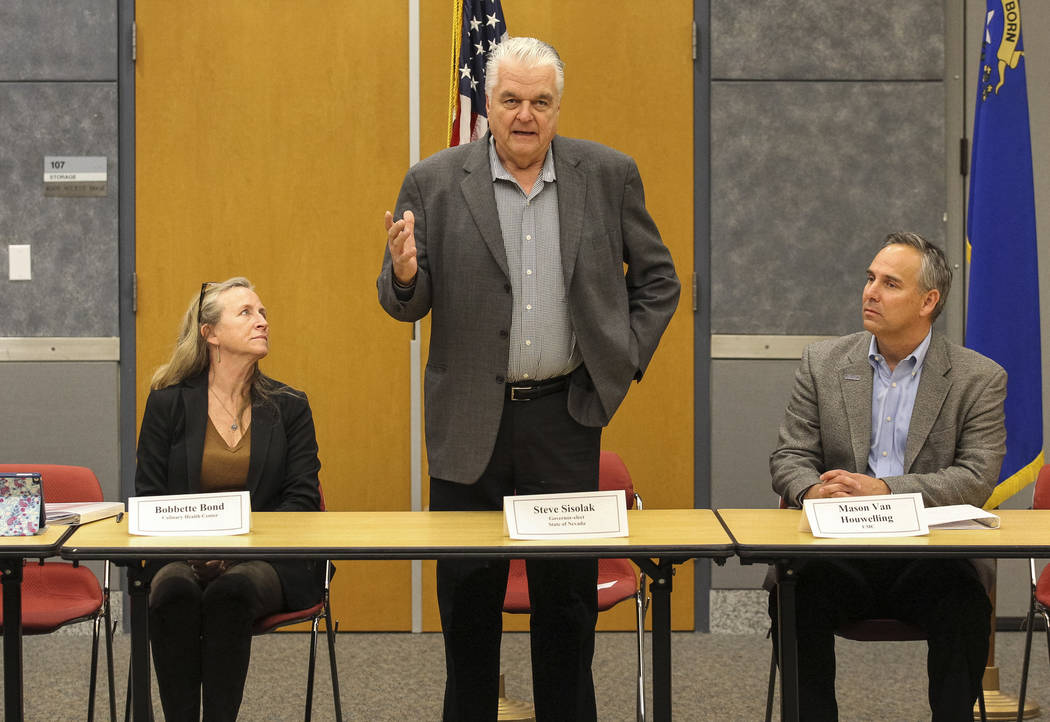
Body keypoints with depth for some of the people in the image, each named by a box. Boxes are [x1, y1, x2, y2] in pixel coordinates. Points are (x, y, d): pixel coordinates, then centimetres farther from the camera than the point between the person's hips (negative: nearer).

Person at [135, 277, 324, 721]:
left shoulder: (289, 407, 9)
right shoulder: (168, 402, 8)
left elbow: (302, 498, 3)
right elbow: (148, 497, 7)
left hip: (269, 560, 0)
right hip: (184, 557, 0)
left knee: (231, 590, -34)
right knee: (174, 589, -33)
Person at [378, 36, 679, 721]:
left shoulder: (609, 175, 3)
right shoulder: (434, 183, 0)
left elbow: (659, 280, 13)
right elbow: (407, 305, 3)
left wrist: (623, 360, 3)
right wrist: (404, 275, -20)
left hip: (565, 414, 0)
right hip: (470, 420, 0)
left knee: (569, 591, 6)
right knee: (467, 593, 7)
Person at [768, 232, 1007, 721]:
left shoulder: (979, 378, 5)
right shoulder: (823, 363, 12)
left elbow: (977, 478, -5)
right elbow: (789, 458, 10)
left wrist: (884, 490, -17)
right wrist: (813, 490, -15)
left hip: (929, 552, -1)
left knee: (965, 607, -33)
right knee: (794, 598, -30)